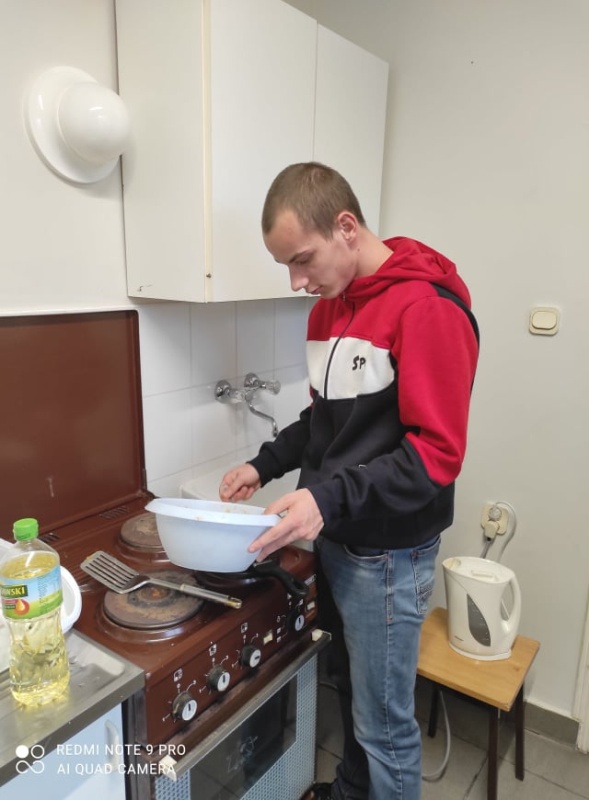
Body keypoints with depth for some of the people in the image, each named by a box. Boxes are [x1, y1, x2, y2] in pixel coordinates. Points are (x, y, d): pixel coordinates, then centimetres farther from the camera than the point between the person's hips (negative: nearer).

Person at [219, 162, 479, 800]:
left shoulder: (428, 308, -19)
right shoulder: (328, 306, 7)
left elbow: (437, 452, -22)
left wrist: (331, 497, -29)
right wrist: (264, 464, 3)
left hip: (388, 554, -8)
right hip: (333, 539, 8)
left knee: (383, 723, 11)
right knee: (347, 683, 27)